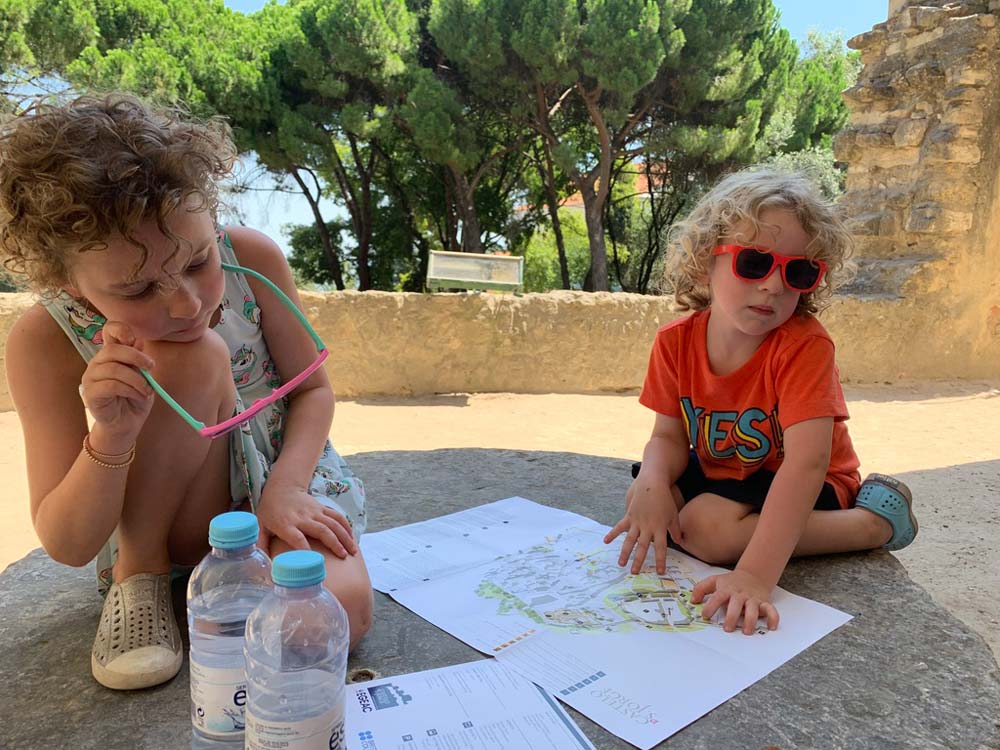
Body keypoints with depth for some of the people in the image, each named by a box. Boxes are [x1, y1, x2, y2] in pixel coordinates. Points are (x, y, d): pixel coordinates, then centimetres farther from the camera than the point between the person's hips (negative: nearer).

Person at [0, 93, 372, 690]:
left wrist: (284, 490, -23)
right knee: (196, 356, -32)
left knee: (341, 610, -30)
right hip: (150, 524, 1)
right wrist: (109, 441, -37)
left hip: (282, 486, 0)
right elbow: (68, 548, -18)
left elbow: (313, 388, -7)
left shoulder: (252, 259, -20)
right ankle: (140, 578, -10)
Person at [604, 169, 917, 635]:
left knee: (705, 523, -30)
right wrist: (653, 484, -33)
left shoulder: (805, 346, -28)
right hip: (720, 473, 6)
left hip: (798, 488, -6)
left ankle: (873, 522, -13)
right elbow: (670, 437, -8)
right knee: (643, 499, -13)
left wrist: (755, 574, -47)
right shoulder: (675, 342, -13)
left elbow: (807, 460, -37)